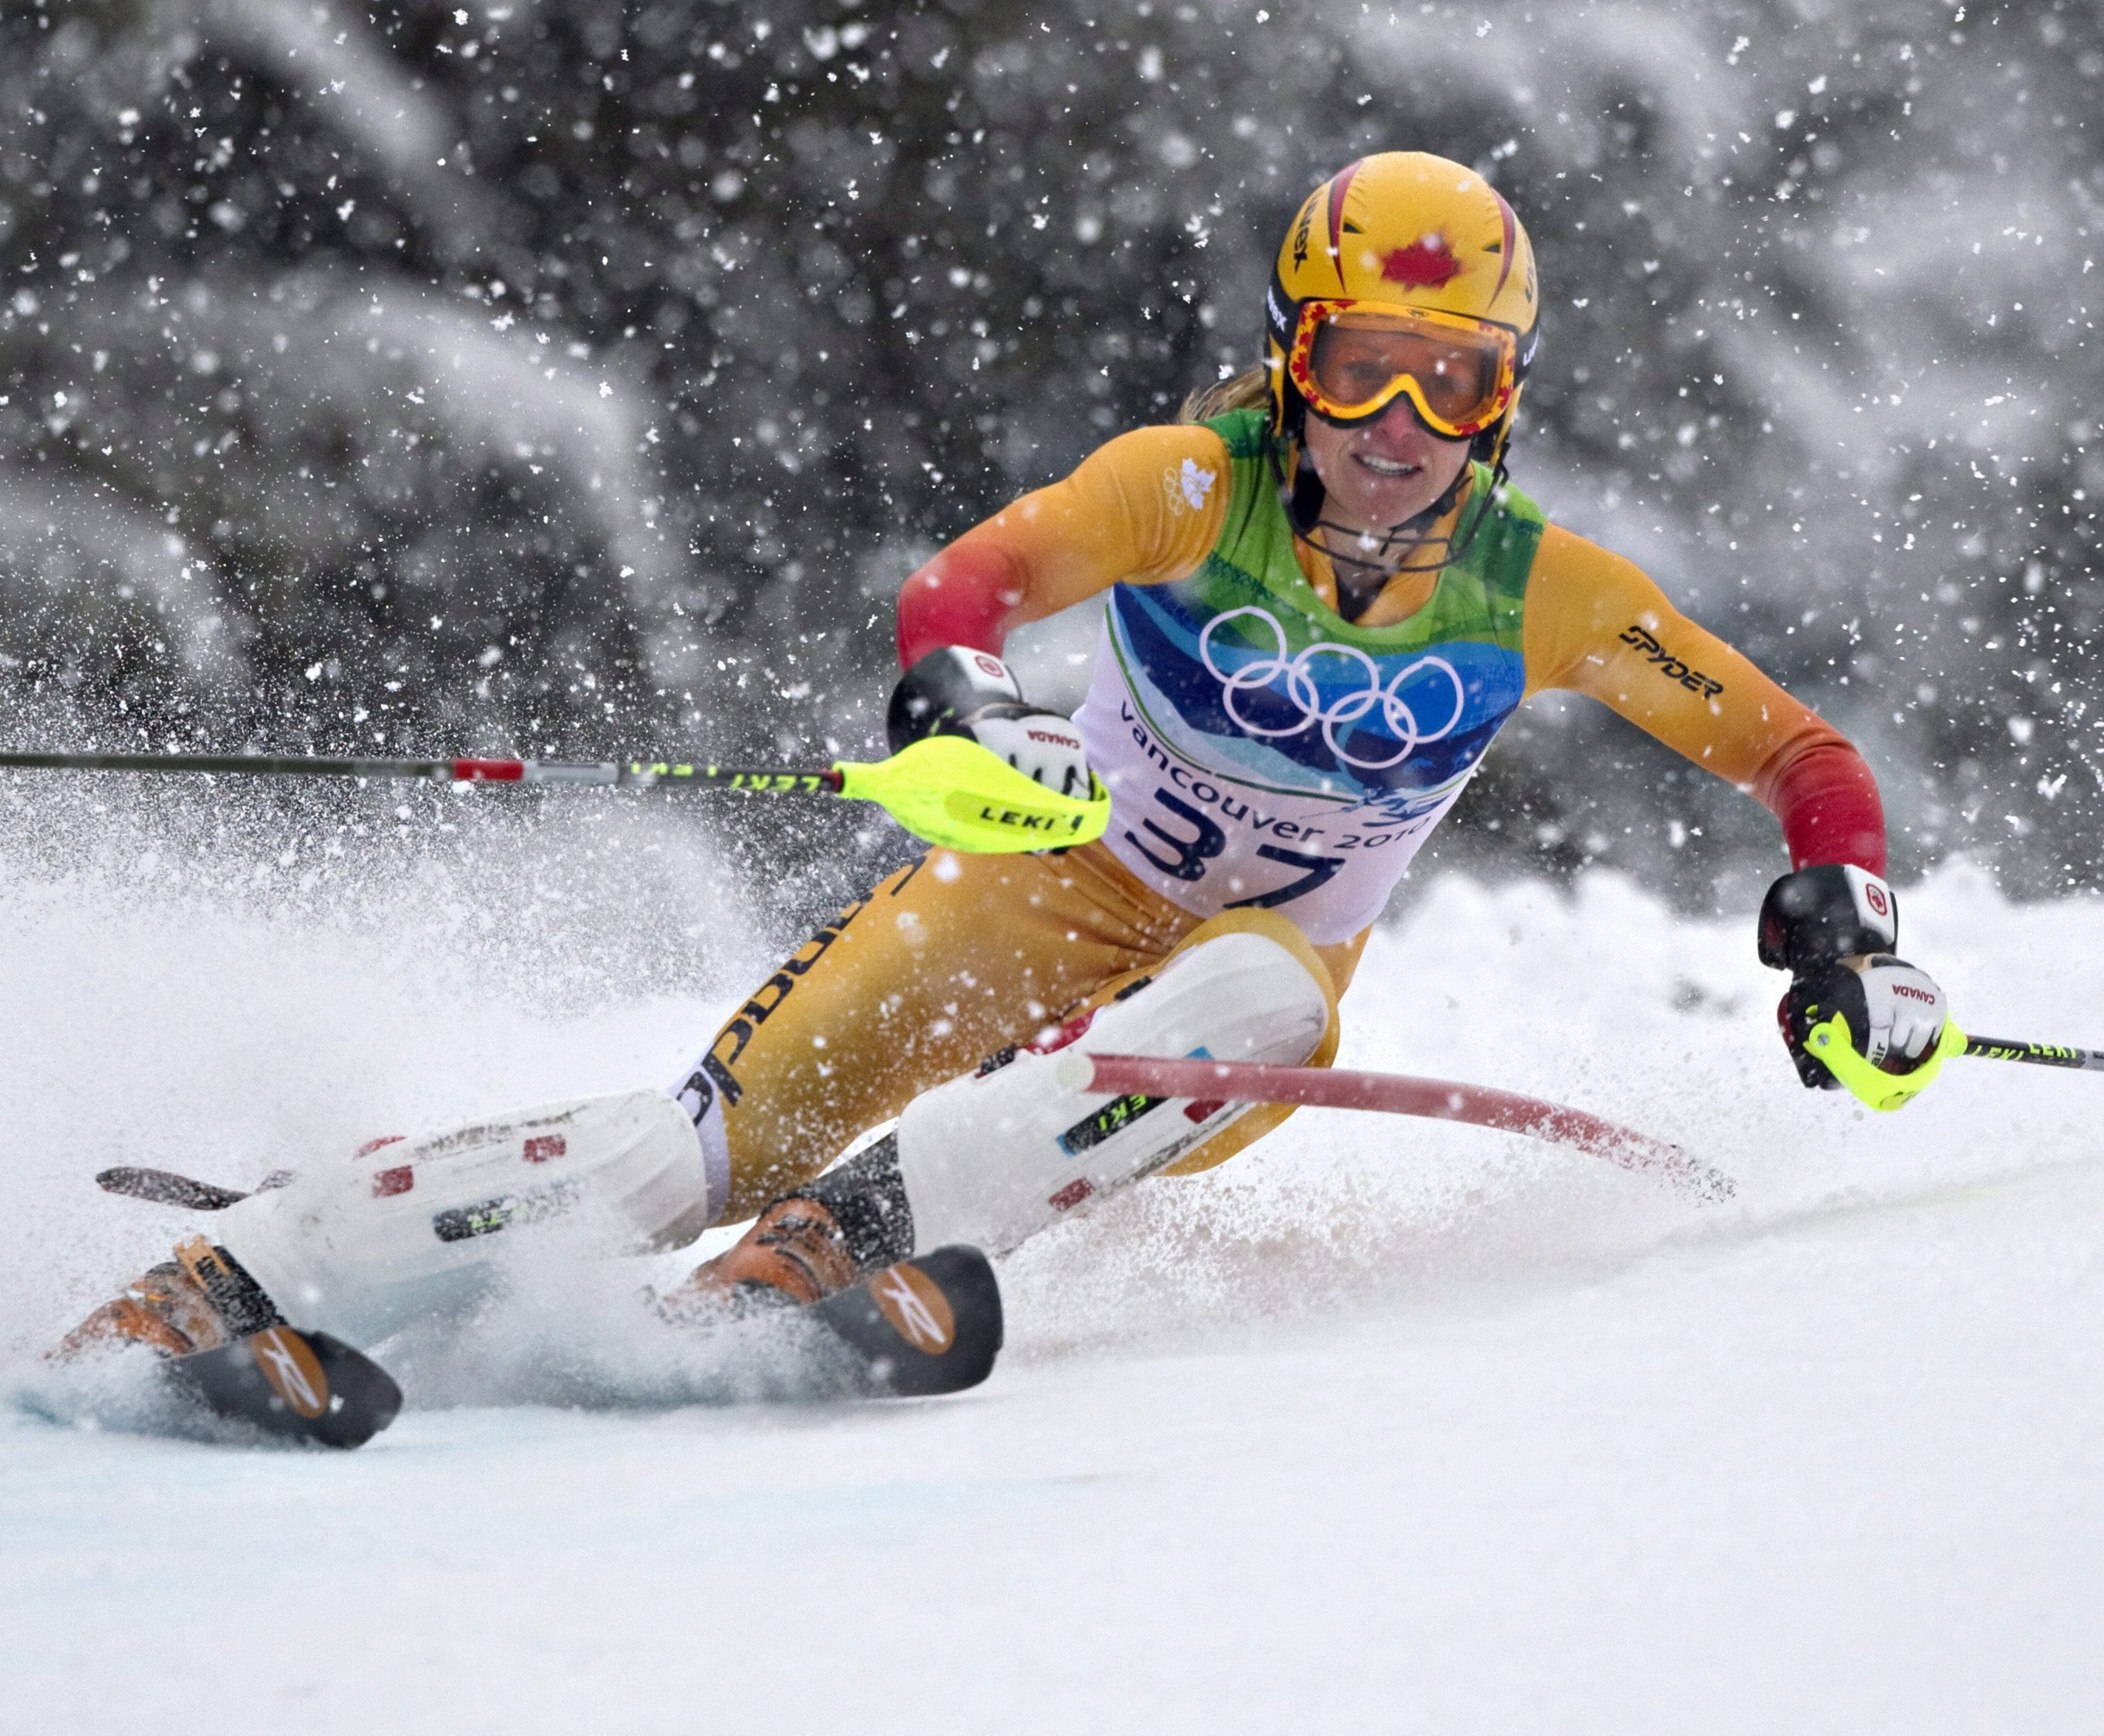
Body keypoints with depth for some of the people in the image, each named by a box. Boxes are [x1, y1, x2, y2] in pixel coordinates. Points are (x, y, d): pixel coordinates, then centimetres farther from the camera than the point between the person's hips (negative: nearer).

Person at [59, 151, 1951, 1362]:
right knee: (742, 1116, -23)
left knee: (1249, 1004, -37)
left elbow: (1798, 750, -4)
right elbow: (962, 586, -31)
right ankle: (234, 1282, -29)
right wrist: (962, 707, -54)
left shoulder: (1535, 589, -10)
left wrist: (1845, 924, -23)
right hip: (1051, 887, -1)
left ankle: (855, 1238, -49)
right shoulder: (1195, 484, -15)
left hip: (1262, 979, 1)